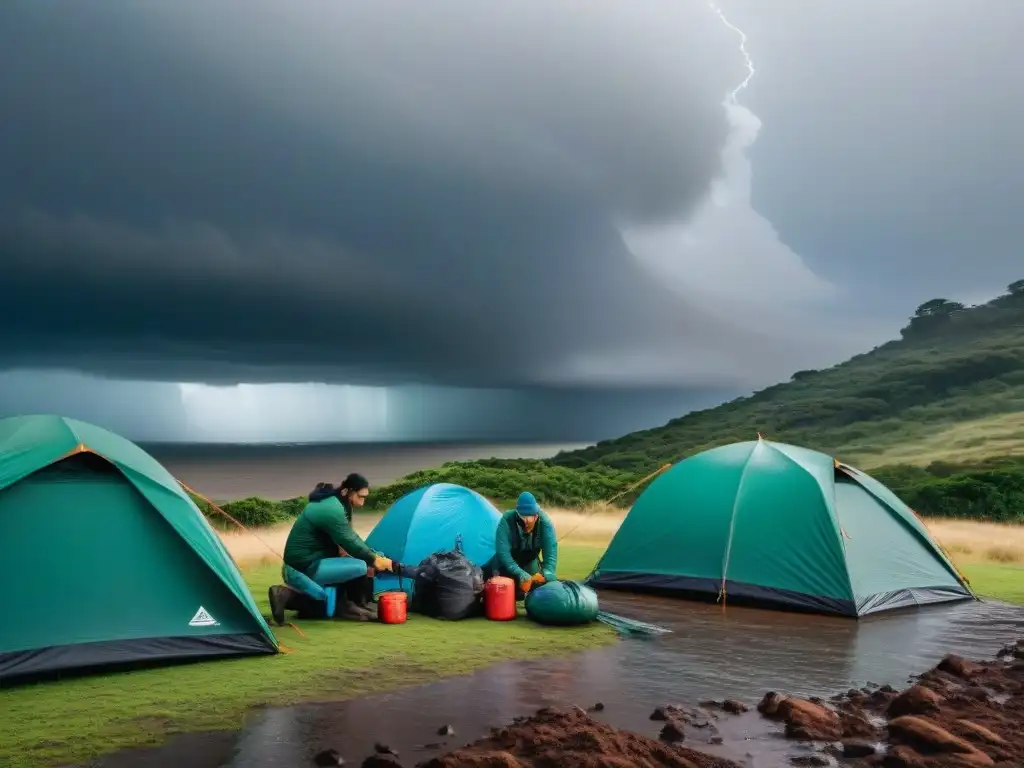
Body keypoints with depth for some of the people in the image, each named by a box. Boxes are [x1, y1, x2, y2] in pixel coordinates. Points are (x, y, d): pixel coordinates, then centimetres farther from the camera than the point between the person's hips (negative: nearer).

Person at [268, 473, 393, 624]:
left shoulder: (331, 501, 8)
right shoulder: (332, 510, -23)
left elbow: (350, 536, 15)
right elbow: (350, 543, -18)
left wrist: (373, 555, 6)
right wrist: (374, 559, -5)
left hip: (309, 560, 10)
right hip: (305, 566, -10)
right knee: (360, 567, -22)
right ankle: (346, 605, 0)